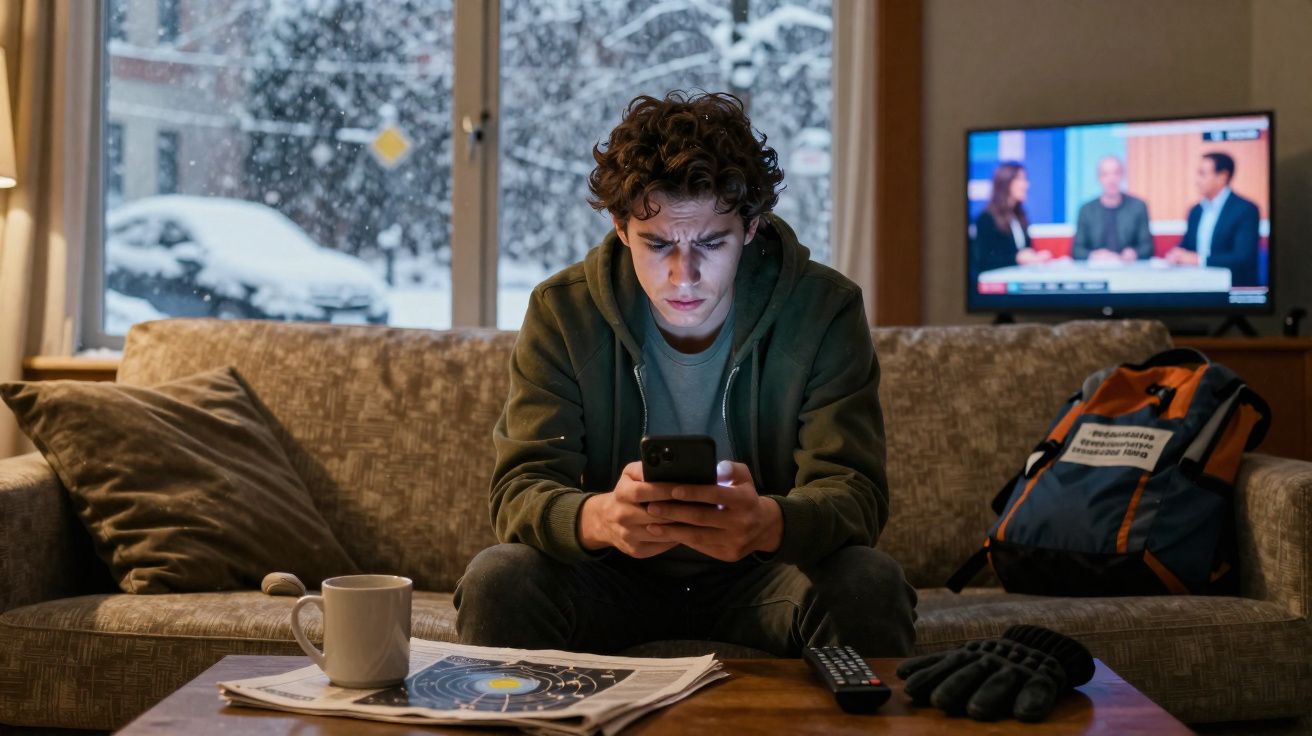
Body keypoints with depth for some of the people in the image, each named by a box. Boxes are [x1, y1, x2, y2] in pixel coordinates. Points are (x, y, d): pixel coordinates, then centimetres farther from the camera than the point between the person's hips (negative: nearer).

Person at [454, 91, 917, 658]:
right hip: (615, 579, 1)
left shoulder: (825, 311, -12)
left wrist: (766, 522, -44)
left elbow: (852, 492, -19)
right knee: (497, 580, -27)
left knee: (870, 586, -29)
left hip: (757, 579, 0)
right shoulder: (562, 312, -10)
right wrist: (600, 518, -42)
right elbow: (520, 492, -16)